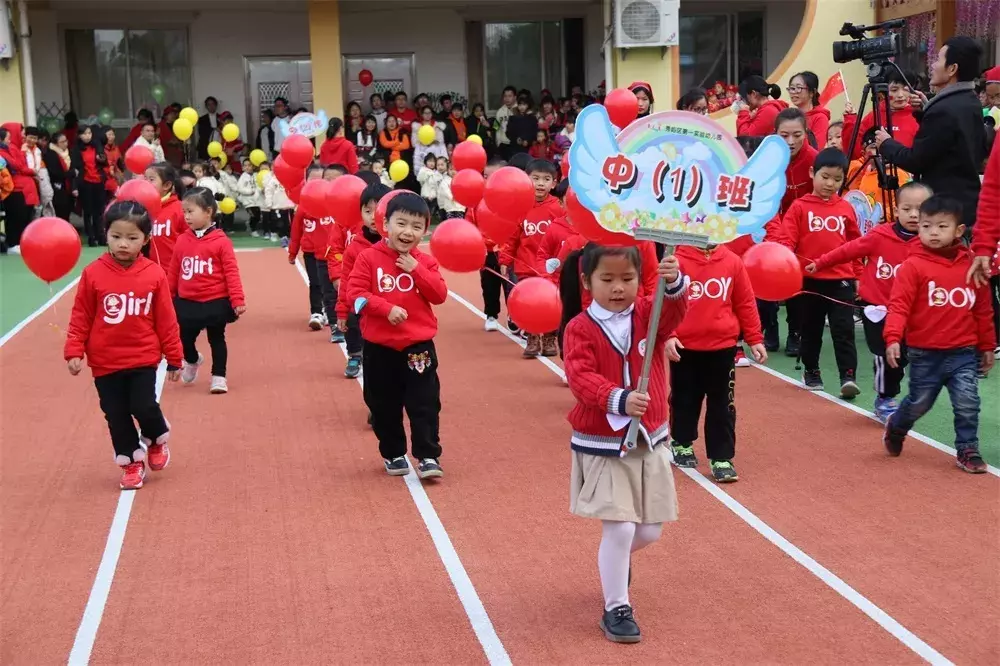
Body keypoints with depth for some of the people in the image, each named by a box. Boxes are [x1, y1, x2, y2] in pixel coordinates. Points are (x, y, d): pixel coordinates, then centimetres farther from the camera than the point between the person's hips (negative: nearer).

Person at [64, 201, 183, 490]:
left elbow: (166, 320, -1)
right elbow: (80, 317, -1)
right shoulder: (93, 273, -8)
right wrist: (74, 351, -6)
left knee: (144, 407, -9)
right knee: (116, 416, 8)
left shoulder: (154, 274, -8)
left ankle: (157, 438, 25)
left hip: (143, 359, -1)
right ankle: (132, 463, 26)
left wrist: (174, 357, 3)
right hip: (105, 362, 1)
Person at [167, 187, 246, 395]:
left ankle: (219, 377, 20)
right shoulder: (182, 241, 1)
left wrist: (238, 300, -16)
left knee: (216, 339, 9)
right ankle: (192, 361, 45)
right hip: (187, 302, 4)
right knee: (185, 338, 14)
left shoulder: (221, 241, -12)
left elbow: (231, 272, -13)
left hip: (216, 302, -4)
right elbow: (173, 273, 8)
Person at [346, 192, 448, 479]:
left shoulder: (424, 262, 1)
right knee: (384, 406, 11)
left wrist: (416, 270, -16)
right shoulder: (369, 257, -5)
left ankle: (428, 457, 7)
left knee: (425, 404, -1)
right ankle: (393, 455, 26)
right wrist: (387, 309, -21)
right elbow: (356, 293, -10)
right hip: (379, 347, 0)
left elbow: (440, 295, -6)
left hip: (418, 345, 1)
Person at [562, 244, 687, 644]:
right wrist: (619, 400, -39)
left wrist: (675, 284, -44)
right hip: (601, 446, -4)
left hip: (649, 442, 4)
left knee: (650, 530, 11)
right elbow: (580, 378, -22)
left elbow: (674, 314, -22)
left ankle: (616, 560, 46)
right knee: (619, 528, -10)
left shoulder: (648, 314, -1)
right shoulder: (580, 329, -10)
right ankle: (616, 610, 8)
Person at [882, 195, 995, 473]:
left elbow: (983, 310, 8)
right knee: (918, 403, 14)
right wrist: (893, 338, -29)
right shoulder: (913, 265, -10)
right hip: (924, 354, -2)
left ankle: (967, 450, 11)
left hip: (963, 353, 2)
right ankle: (895, 428, 42)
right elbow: (899, 304, -16)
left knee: (968, 403, -7)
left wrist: (987, 346, 13)